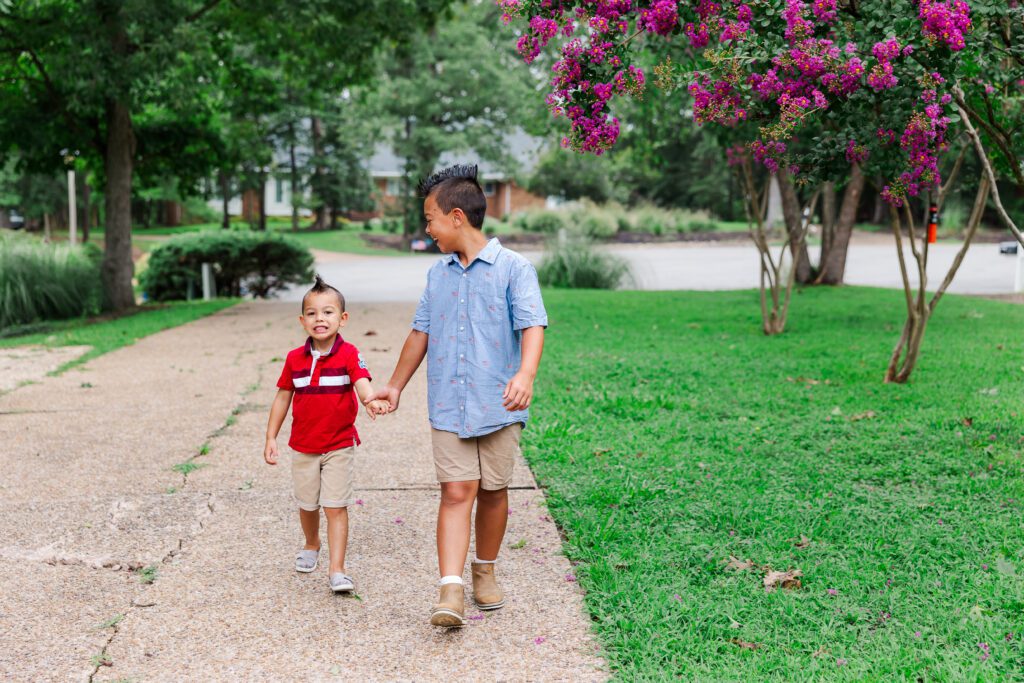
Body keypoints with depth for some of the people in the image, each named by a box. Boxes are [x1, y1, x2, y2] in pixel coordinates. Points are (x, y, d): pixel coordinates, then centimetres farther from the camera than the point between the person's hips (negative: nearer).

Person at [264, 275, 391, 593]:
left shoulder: (349, 354, -11)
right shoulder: (295, 358, -1)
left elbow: (361, 382, -28)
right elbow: (282, 397, 8)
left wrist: (371, 400, -52)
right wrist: (271, 438, 7)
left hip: (339, 445, -3)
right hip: (303, 446, 3)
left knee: (336, 506, -5)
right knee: (307, 504, 16)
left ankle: (337, 569, -3)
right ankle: (311, 545, 44)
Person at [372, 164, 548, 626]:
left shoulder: (513, 268, -4)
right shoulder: (438, 274, 13)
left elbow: (532, 326, -14)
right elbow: (421, 332, 22)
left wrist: (526, 374, -32)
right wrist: (396, 386, 28)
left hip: (498, 406, -3)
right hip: (448, 406, 3)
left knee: (492, 491, 9)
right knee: (456, 492, -7)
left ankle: (485, 573, 30)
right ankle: (450, 592, -12)